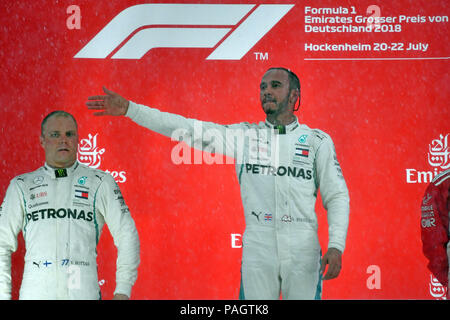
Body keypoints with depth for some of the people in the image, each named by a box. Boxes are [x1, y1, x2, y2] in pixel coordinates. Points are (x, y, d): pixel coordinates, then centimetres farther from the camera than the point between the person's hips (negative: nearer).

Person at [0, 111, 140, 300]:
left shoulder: (101, 183, 9)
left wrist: (122, 292, -1)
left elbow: (127, 236, 6)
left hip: (83, 291, -1)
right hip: (34, 293, 1)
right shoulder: (21, 186, 13)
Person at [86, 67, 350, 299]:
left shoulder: (318, 141, 6)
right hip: (257, 253, 1)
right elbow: (189, 129, 3)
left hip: (304, 255, -1)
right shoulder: (245, 135, 9)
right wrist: (129, 108, -3)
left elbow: (337, 196, 5)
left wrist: (336, 246, -9)